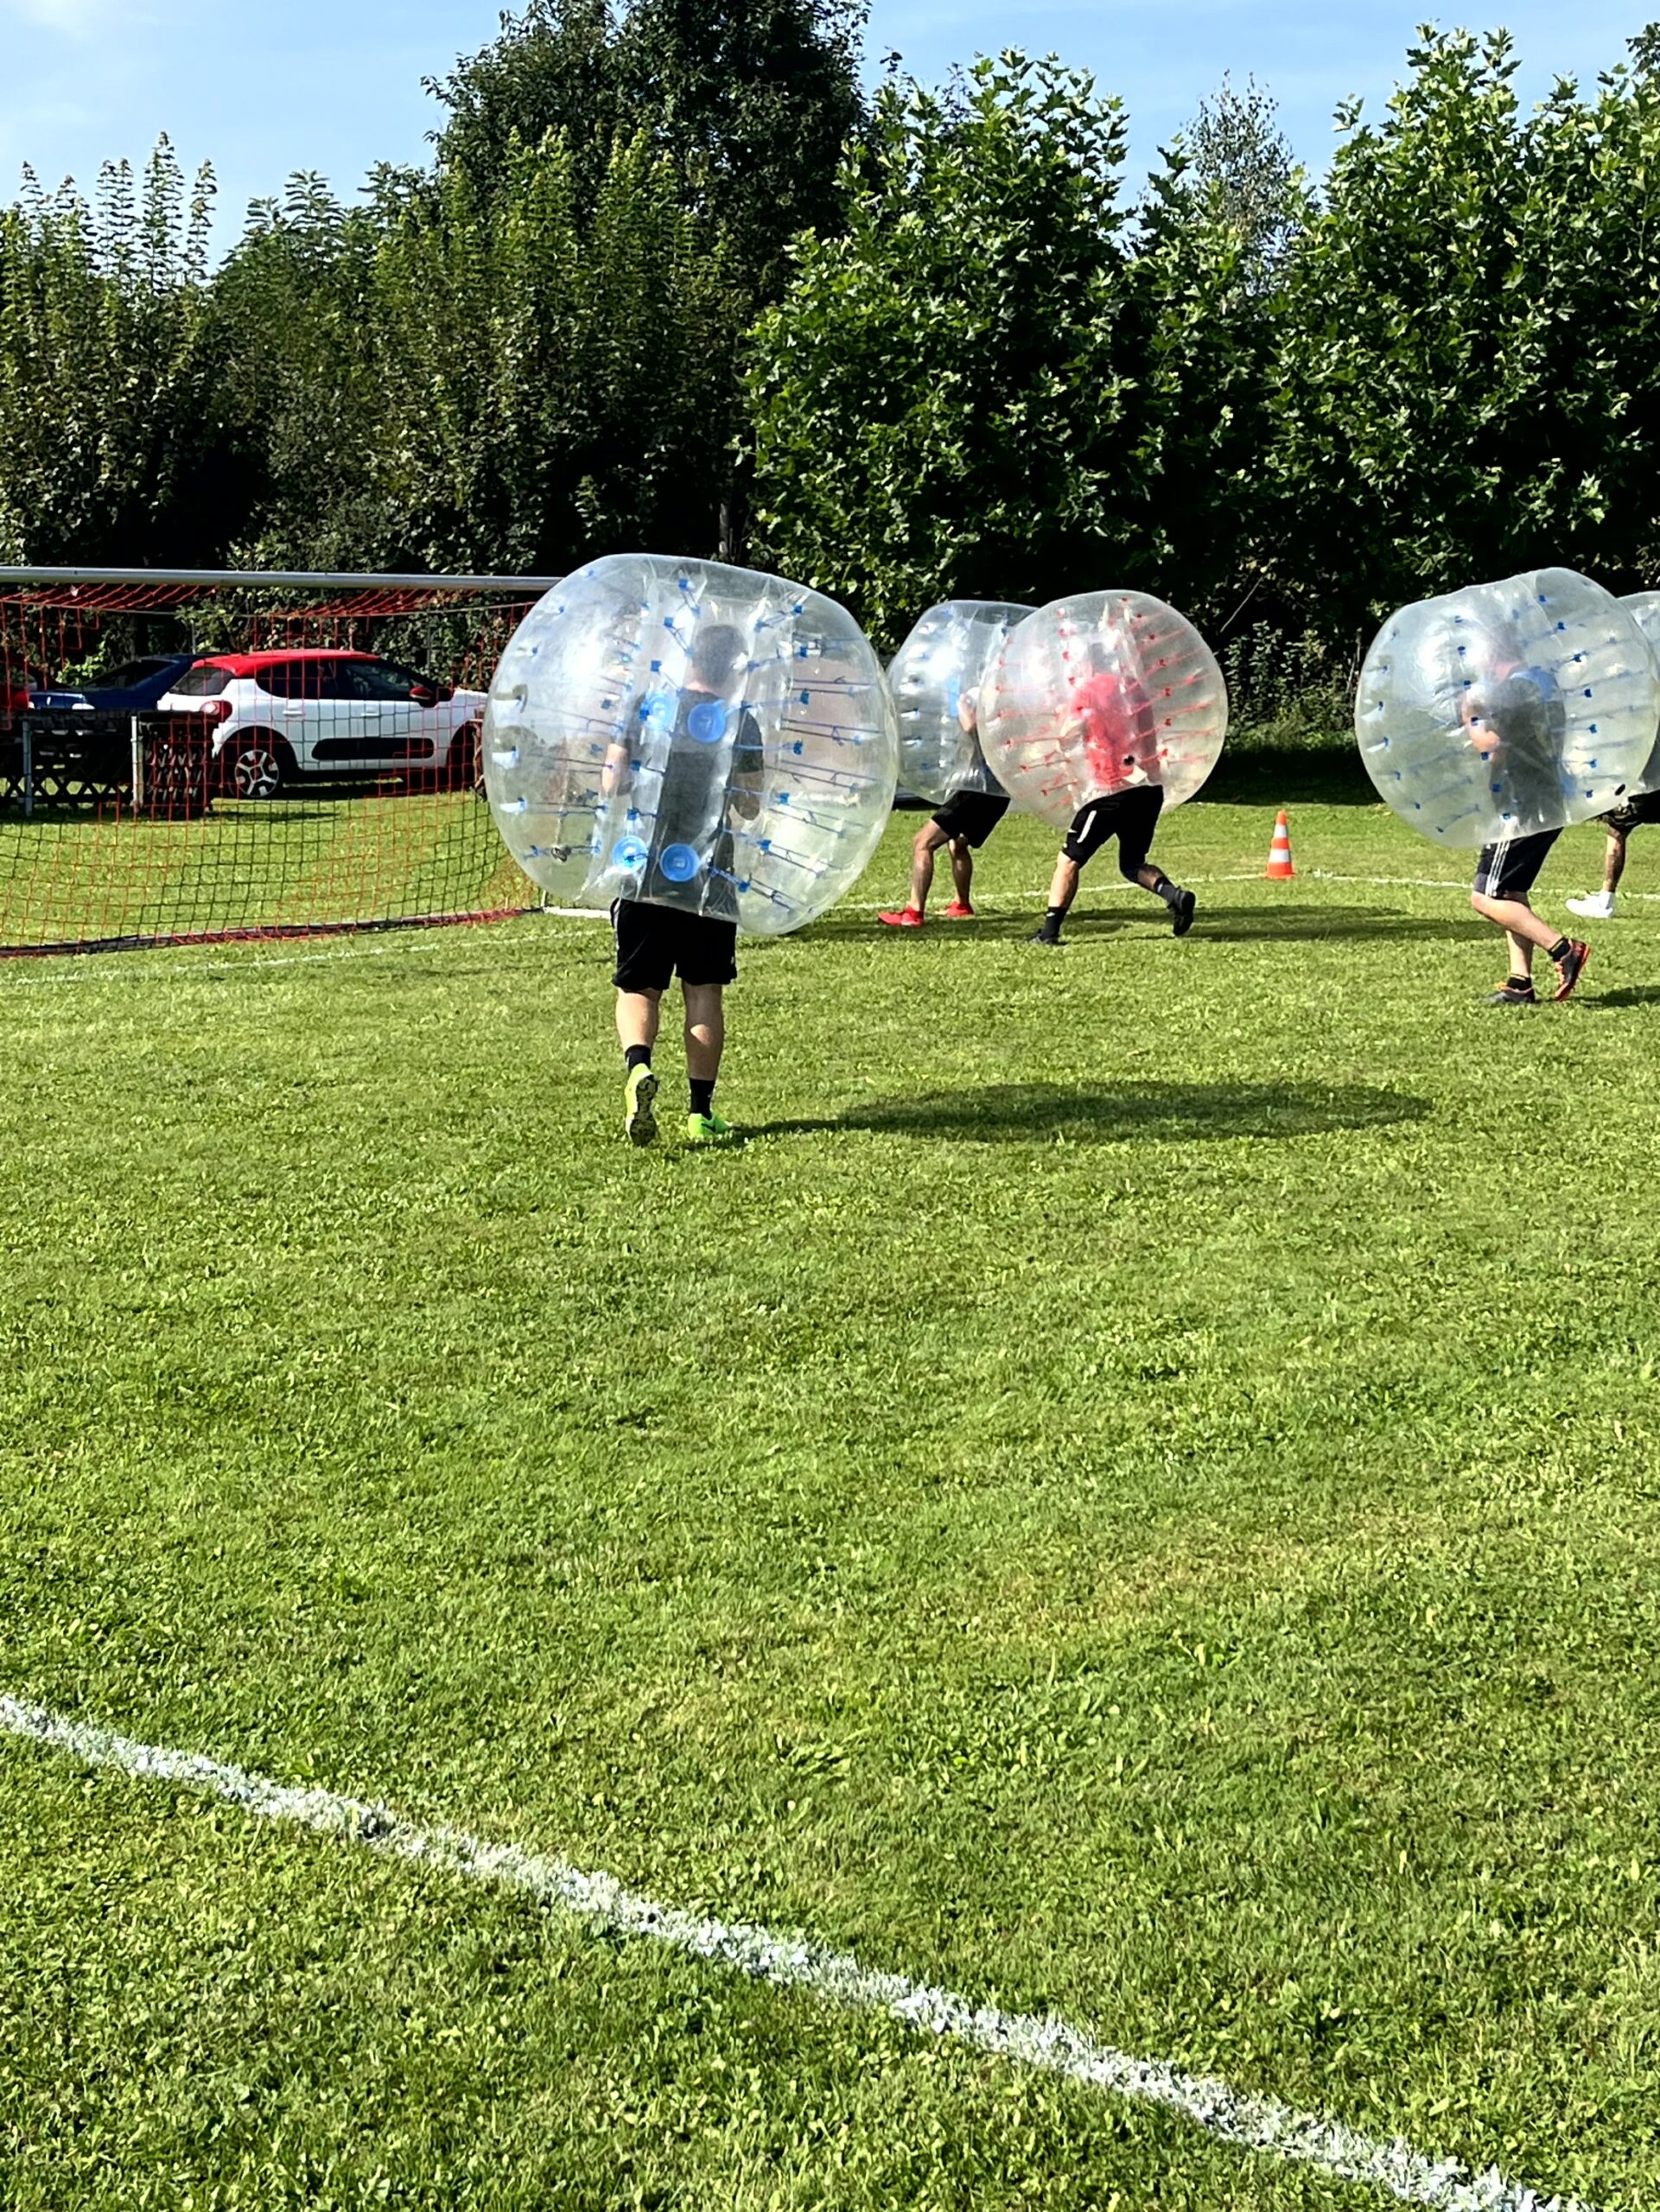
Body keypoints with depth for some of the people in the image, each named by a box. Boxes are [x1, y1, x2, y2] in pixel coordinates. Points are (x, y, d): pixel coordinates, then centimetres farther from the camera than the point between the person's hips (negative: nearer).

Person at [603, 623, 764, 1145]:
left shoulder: (647, 707, 1)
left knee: (638, 987, 7)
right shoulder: (741, 724, -1)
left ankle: (638, 1066, -22)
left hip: (643, 873, 0)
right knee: (705, 992, 9)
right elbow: (750, 807, 2)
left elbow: (611, 784, 0)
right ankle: (701, 1112, 8)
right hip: (709, 880, 0)